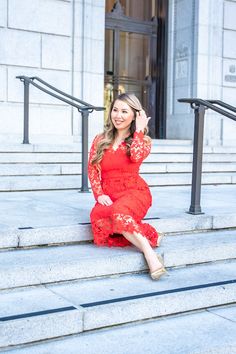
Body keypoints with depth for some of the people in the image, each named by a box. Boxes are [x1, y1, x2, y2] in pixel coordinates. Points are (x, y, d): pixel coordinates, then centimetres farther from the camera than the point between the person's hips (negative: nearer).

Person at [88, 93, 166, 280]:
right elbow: (93, 170, 6)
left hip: (134, 192, -3)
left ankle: (150, 254, -34)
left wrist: (138, 130, -5)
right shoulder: (100, 140, 14)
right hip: (108, 197, 3)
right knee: (98, 216, -34)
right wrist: (99, 194, -9)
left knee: (119, 212, -38)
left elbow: (136, 156, -17)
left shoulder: (143, 140, 7)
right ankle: (148, 235, -23)